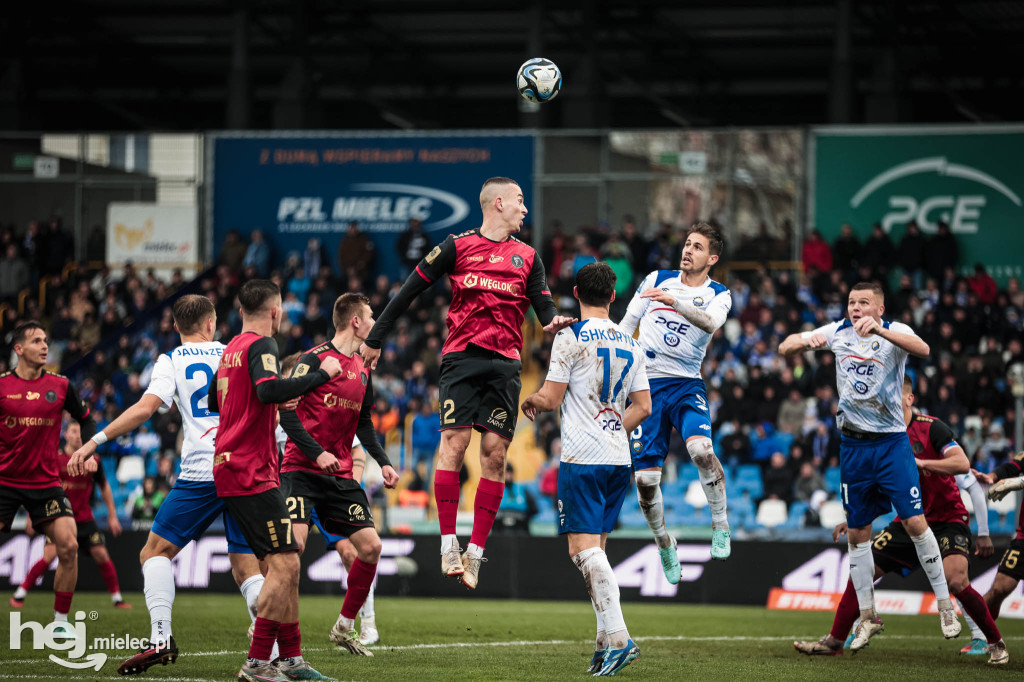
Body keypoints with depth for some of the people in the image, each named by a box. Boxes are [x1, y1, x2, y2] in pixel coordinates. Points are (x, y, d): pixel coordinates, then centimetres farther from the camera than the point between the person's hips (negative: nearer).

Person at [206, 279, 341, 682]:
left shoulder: (231, 348, 17)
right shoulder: (260, 345, -10)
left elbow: (215, 400, 31)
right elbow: (268, 389, -29)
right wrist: (321, 374, -19)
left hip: (229, 466, 10)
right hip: (251, 472, -10)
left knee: (284, 565, 12)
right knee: (285, 564, -13)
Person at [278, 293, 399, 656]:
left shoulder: (362, 369, 14)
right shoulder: (314, 359, -9)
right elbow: (286, 411, -13)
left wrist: (383, 462, 13)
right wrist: (317, 453, -23)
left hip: (340, 475, 7)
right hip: (301, 468, -7)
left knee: (371, 546, -1)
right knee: (294, 542, -21)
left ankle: (344, 627, 14)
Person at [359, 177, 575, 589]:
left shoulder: (527, 256, 16)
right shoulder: (458, 246, 6)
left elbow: (545, 308, 14)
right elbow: (410, 291, 8)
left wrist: (554, 321, -11)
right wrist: (375, 339, 7)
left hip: (505, 364, 3)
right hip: (461, 357, -3)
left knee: (495, 452, -4)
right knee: (453, 443, -13)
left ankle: (475, 551, -1)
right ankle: (448, 544, -9)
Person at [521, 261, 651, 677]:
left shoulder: (570, 338, -6)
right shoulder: (630, 343, 12)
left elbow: (552, 398, -8)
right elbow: (643, 406, 12)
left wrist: (530, 401, 14)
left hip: (582, 459, -6)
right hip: (619, 458, 6)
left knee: (584, 547, -9)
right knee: (595, 547, 13)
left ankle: (618, 637, -22)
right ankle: (605, 642, 8)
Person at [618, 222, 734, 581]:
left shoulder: (718, 295, 3)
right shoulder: (657, 279, 9)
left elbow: (710, 323, -21)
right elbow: (626, 326, 16)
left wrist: (674, 301, -35)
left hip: (687, 385, -2)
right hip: (647, 385, 2)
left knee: (701, 449, -30)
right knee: (645, 478, -4)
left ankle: (721, 525, -12)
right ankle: (664, 543, 20)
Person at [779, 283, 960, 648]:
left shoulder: (895, 331, -9)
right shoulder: (838, 332, 3)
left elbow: (923, 349, -32)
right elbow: (785, 347, 3)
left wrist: (880, 330, -47)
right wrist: (805, 341, -21)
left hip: (892, 443, -4)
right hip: (854, 445, 4)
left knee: (915, 522, -10)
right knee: (857, 532, 5)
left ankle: (945, 604, 3)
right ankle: (868, 616, 16)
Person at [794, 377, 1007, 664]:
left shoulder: (931, 428, -13)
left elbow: (962, 464, -24)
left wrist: (920, 462, -32)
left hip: (947, 519, -6)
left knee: (956, 580, -26)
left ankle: (995, 643, -7)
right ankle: (834, 641, 14)